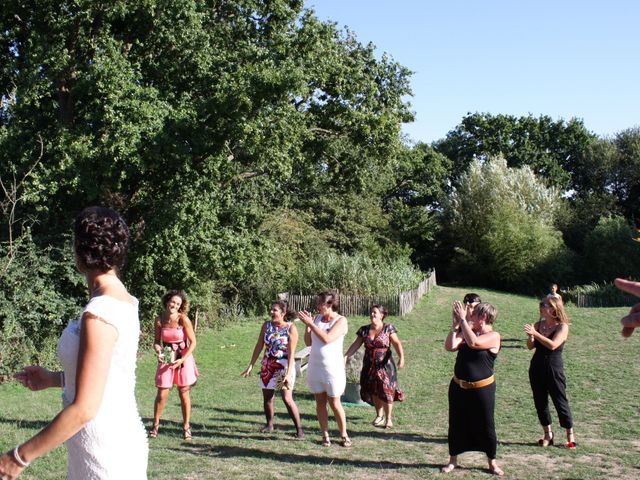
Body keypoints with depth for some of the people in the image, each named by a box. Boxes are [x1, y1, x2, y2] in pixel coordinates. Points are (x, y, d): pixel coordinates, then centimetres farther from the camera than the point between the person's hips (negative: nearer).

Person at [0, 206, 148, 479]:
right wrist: (54, 379, 22)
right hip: (121, 436, 9)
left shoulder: (99, 313, -21)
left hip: (105, 455, -9)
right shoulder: (123, 302, 5)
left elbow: (84, 409, -23)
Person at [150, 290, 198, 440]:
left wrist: (182, 360, -17)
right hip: (166, 359, 2)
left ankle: (186, 427, 18)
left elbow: (193, 342, -10)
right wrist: (158, 352, -14)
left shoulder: (183, 319, -13)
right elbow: (156, 341, 7)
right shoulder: (160, 320, -3)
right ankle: (155, 425, 19)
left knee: (184, 394, 4)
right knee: (162, 394, 0)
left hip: (183, 358, -2)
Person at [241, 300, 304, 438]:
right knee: (267, 397, 12)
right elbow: (259, 346, 6)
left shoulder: (291, 328, -12)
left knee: (287, 398, -13)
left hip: (285, 366, -5)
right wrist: (251, 365, 5)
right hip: (268, 366, 5)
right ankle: (269, 424, 32)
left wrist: (288, 373, -21)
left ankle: (299, 429, -5)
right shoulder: (266, 325, 2)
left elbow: (291, 353, -15)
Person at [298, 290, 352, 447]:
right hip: (315, 367, 5)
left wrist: (310, 323, -22)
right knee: (320, 402, 7)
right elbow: (308, 342, 7)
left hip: (333, 368, -5)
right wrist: (307, 326, -7)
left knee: (335, 404, 2)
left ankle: (344, 435, 17)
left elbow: (327, 339, -25)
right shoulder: (317, 318, 4)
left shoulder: (341, 321, -10)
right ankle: (325, 436, 15)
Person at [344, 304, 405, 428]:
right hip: (369, 366, 4)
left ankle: (388, 418, 10)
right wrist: (346, 356, -11)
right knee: (374, 392, 8)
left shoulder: (388, 328, -6)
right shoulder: (364, 330, 4)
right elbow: (356, 345, 1)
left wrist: (401, 357, -29)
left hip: (385, 366, -4)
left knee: (386, 391, -4)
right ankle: (379, 416, 27)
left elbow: (397, 343, -14)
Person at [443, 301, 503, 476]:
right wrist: (455, 325, -13)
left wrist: (463, 320, -25)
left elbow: (473, 342, -30)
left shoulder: (493, 336, -13)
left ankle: (492, 462, 23)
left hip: (482, 389, -5)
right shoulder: (466, 331, 4)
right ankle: (453, 460, 26)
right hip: (458, 387, 5)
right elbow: (450, 346, -8)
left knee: (486, 426, 6)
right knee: (455, 424, 12)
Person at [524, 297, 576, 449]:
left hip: (554, 369, -5)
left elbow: (553, 345, -25)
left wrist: (536, 333, -29)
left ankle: (570, 435, 14)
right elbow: (530, 346, 1)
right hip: (537, 367, 5)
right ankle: (547, 434, 22)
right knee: (540, 402, 10)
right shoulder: (539, 324, 4)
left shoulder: (562, 327, -10)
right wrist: (530, 336, -18)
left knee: (560, 401, 0)